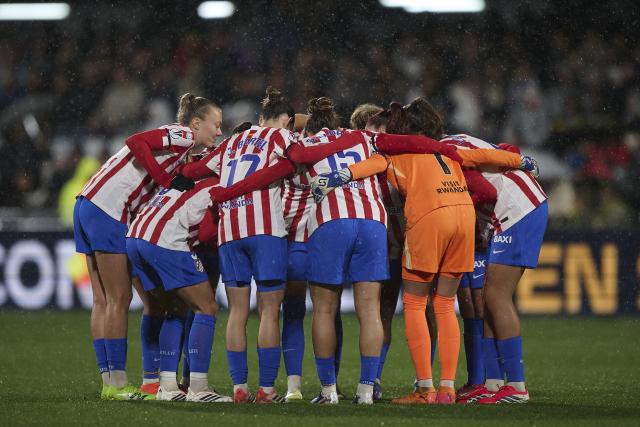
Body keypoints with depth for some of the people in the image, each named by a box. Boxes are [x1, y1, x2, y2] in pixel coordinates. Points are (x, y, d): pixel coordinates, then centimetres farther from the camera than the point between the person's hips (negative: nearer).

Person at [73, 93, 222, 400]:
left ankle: (109, 380, 11)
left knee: (103, 301, 9)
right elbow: (136, 143, -21)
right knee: (119, 300, -6)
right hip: (107, 212, -10)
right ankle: (117, 383, -4)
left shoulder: (182, 147, 22)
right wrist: (167, 182, -18)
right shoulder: (182, 136, -6)